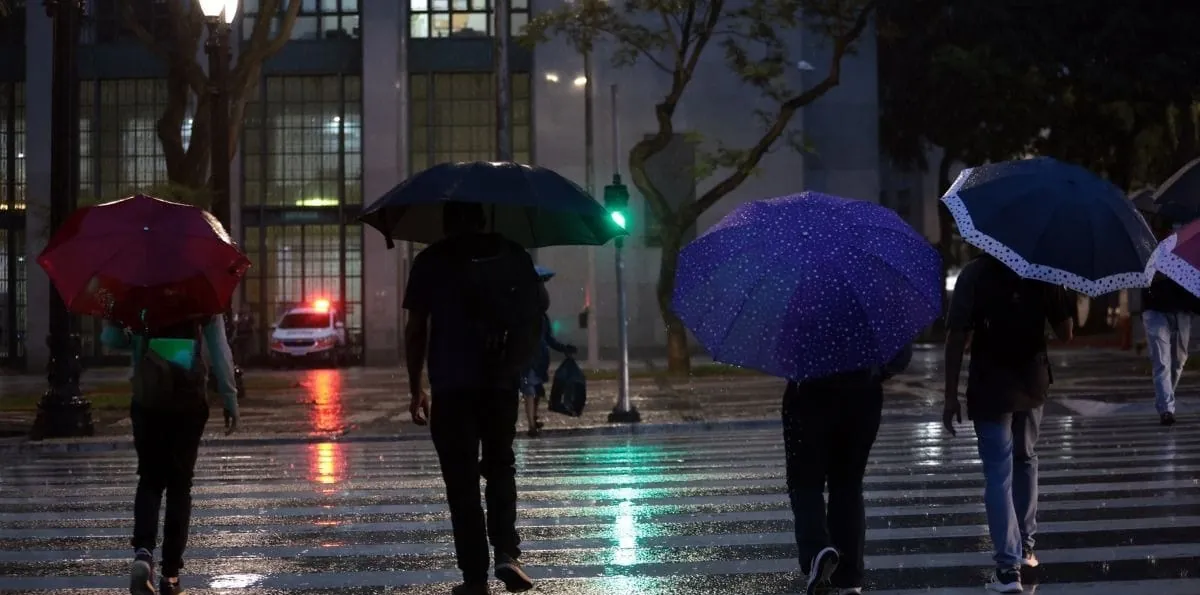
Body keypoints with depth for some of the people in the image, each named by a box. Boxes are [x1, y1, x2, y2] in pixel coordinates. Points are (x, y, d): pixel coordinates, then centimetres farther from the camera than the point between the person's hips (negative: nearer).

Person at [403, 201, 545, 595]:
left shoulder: (430, 261, 1)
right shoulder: (512, 255, 7)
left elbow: (416, 329, -1)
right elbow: (536, 314, 4)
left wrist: (415, 388, 4)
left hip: (450, 385, -2)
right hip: (501, 384, 2)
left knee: (462, 479, 4)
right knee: (500, 466, 18)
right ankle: (507, 552, 0)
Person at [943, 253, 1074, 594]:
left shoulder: (974, 274, -11)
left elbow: (957, 337, -16)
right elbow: (1066, 333, 2)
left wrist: (951, 395, -12)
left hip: (991, 389, -4)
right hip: (1032, 383, 4)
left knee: (998, 474, -2)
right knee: (1025, 460, 24)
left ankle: (1009, 566, -6)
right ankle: (1025, 545, 33)